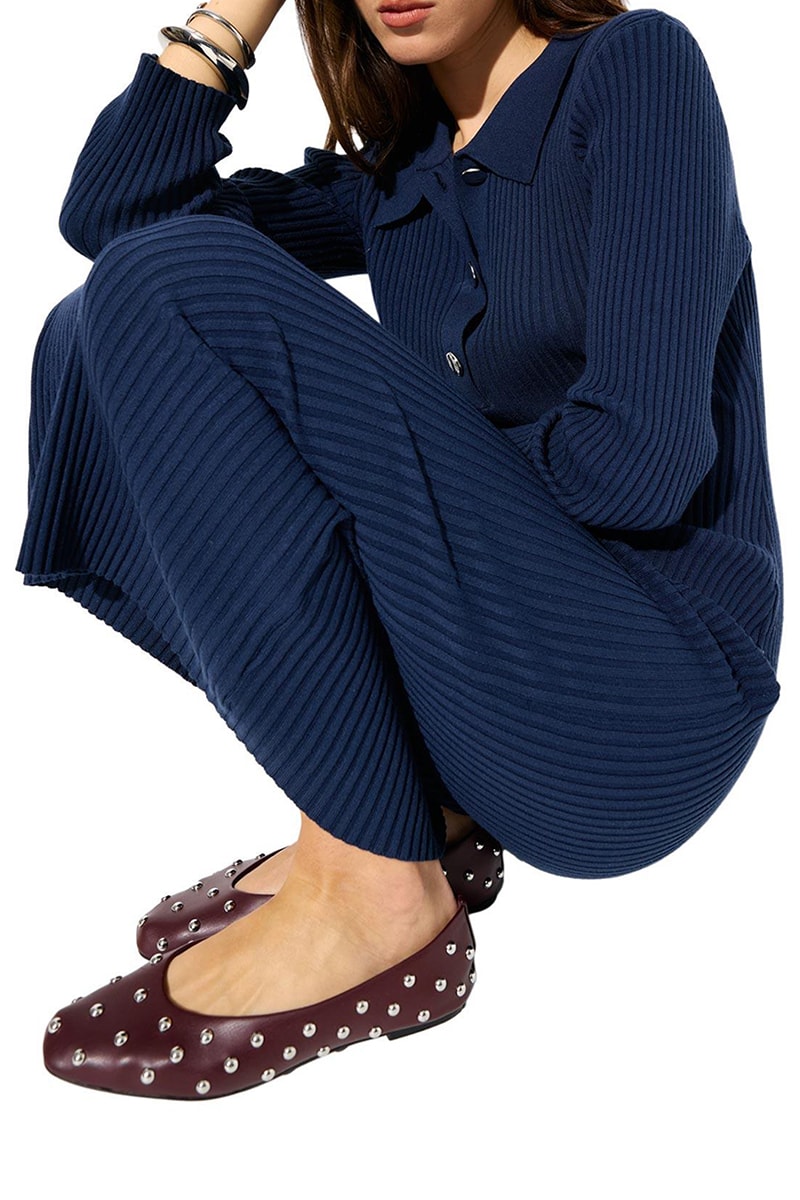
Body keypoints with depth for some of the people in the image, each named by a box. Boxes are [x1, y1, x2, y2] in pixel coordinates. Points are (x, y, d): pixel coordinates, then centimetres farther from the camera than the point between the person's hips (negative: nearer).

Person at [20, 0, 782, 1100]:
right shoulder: (397, 173, 15)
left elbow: (638, 459, -15)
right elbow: (109, 210, 8)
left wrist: (413, 464, -1)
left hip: (640, 707, -7)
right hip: (486, 704, 7)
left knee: (181, 283, -15)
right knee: (90, 343, 4)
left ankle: (374, 894, -13)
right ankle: (420, 811, 2)